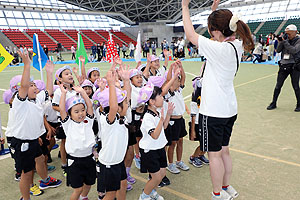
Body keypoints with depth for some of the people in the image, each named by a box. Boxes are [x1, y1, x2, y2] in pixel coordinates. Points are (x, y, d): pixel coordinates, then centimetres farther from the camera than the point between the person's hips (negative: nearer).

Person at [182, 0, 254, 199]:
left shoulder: (220, 49, -21)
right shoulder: (237, 46, 1)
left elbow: (191, 35, -13)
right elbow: (219, 37, 18)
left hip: (213, 111, -9)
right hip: (230, 109, 9)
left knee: (214, 154, 7)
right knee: (224, 150, 21)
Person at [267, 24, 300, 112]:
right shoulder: (286, 39, 8)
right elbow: (278, 50, 4)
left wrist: (285, 41, -18)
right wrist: (281, 41, -10)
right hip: (283, 66, 5)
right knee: (278, 86, 7)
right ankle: (273, 103, 17)